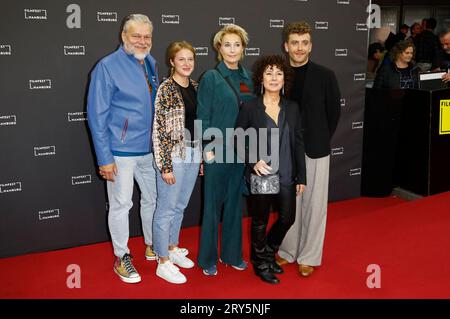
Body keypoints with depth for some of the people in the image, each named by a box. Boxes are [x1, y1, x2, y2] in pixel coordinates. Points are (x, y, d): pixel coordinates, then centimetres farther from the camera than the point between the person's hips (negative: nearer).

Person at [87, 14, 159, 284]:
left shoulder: (151, 64, 7)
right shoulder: (108, 67, -13)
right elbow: (97, 116, -14)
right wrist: (105, 158, -17)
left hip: (149, 149, 7)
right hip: (121, 152, -6)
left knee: (153, 199, 18)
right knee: (121, 205, 4)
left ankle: (152, 246, 37)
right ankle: (122, 257, 22)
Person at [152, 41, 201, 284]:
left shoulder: (195, 87, 9)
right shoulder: (166, 89, -12)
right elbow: (159, 129, -15)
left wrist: (201, 155, 13)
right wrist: (165, 165, -17)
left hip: (193, 154, 7)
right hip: (174, 155, -7)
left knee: (180, 206, 18)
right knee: (166, 209, 2)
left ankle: (172, 249, 35)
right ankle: (163, 263, 14)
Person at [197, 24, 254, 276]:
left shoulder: (248, 78, 8)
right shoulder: (211, 78, -7)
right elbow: (203, 117, -9)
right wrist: (208, 149, -13)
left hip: (242, 151, 5)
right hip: (218, 151, -5)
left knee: (235, 204, 14)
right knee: (213, 205, 6)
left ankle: (232, 253, 29)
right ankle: (208, 258, 20)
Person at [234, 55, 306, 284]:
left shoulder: (292, 108, 4)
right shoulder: (249, 107, -7)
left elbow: (298, 144, 5)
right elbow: (238, 139, -2)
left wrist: (301, 177, 5)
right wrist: (253, 161, -16)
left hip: (286, 175, 4)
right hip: (260, 175, -3)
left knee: (287, 218, 10)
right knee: (260, 222, 11)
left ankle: (269, 253, 39)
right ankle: (261, 264, 34)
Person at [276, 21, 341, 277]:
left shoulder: (325, 76, -3)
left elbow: (334, 112, 4)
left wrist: (321, 140, 6)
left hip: (316, 150, -1)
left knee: (314, 204, 5)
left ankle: (308, 257, 19)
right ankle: (288, 251, 26)